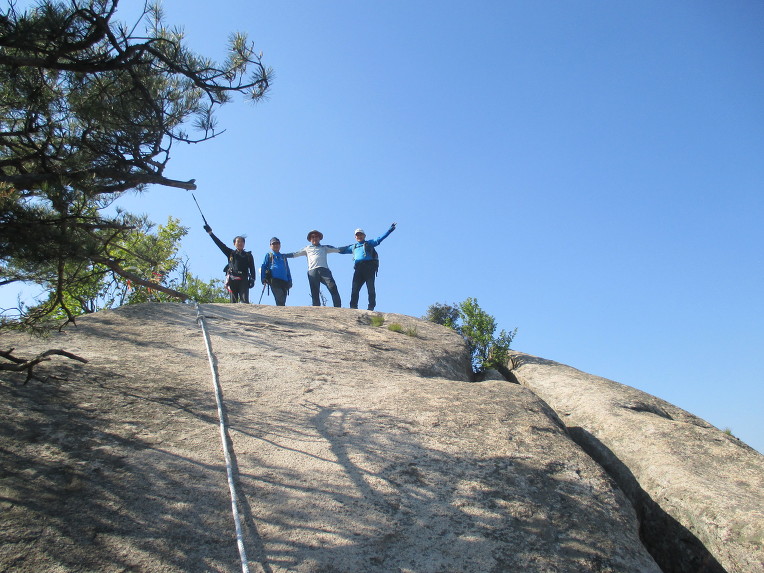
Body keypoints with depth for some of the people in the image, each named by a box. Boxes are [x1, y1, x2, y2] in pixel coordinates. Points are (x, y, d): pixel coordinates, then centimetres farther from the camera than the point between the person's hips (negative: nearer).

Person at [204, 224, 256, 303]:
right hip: (232, 279, 1)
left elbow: (252, 268, 10)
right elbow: (220, 244, 16)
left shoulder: (248, 255, 17)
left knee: (245, 301, -16)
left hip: (243, 280, -1)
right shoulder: (231, 253, 18)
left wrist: (252, 279, -5)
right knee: (233, 302, -4)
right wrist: (210, 233, 13)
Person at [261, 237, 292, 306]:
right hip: (274, 280, -4)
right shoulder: (268, 255, 18)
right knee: (280, 300, -21)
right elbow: (263, 267, 10)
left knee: (282, 301, -3)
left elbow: (288, 271, 25)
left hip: (284, 281, 4)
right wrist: (263, 279, -4)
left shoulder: (283, 257, 28)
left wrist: (290, 282, 13)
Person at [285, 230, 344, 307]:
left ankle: (338, 309, -22)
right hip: (312, 271, 1)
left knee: (333, 288, -19)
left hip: (324, 270, -1)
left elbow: (338, 249, 21)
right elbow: (294, 254, 26)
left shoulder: (325, 247, 25)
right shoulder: (307, 248, 26)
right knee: (314, 294, -6)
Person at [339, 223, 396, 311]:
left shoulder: (369, 243, 18)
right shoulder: (353, 247, 31)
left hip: (369, 267, -3)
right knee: (355, 288, -7)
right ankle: (353, 307, -9)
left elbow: (379, 239, 6)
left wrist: (389, 230, -5)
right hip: (358, 268, 4)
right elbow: (342, 250, 37)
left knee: (371, 288, -9)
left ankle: (371, 307, -11)